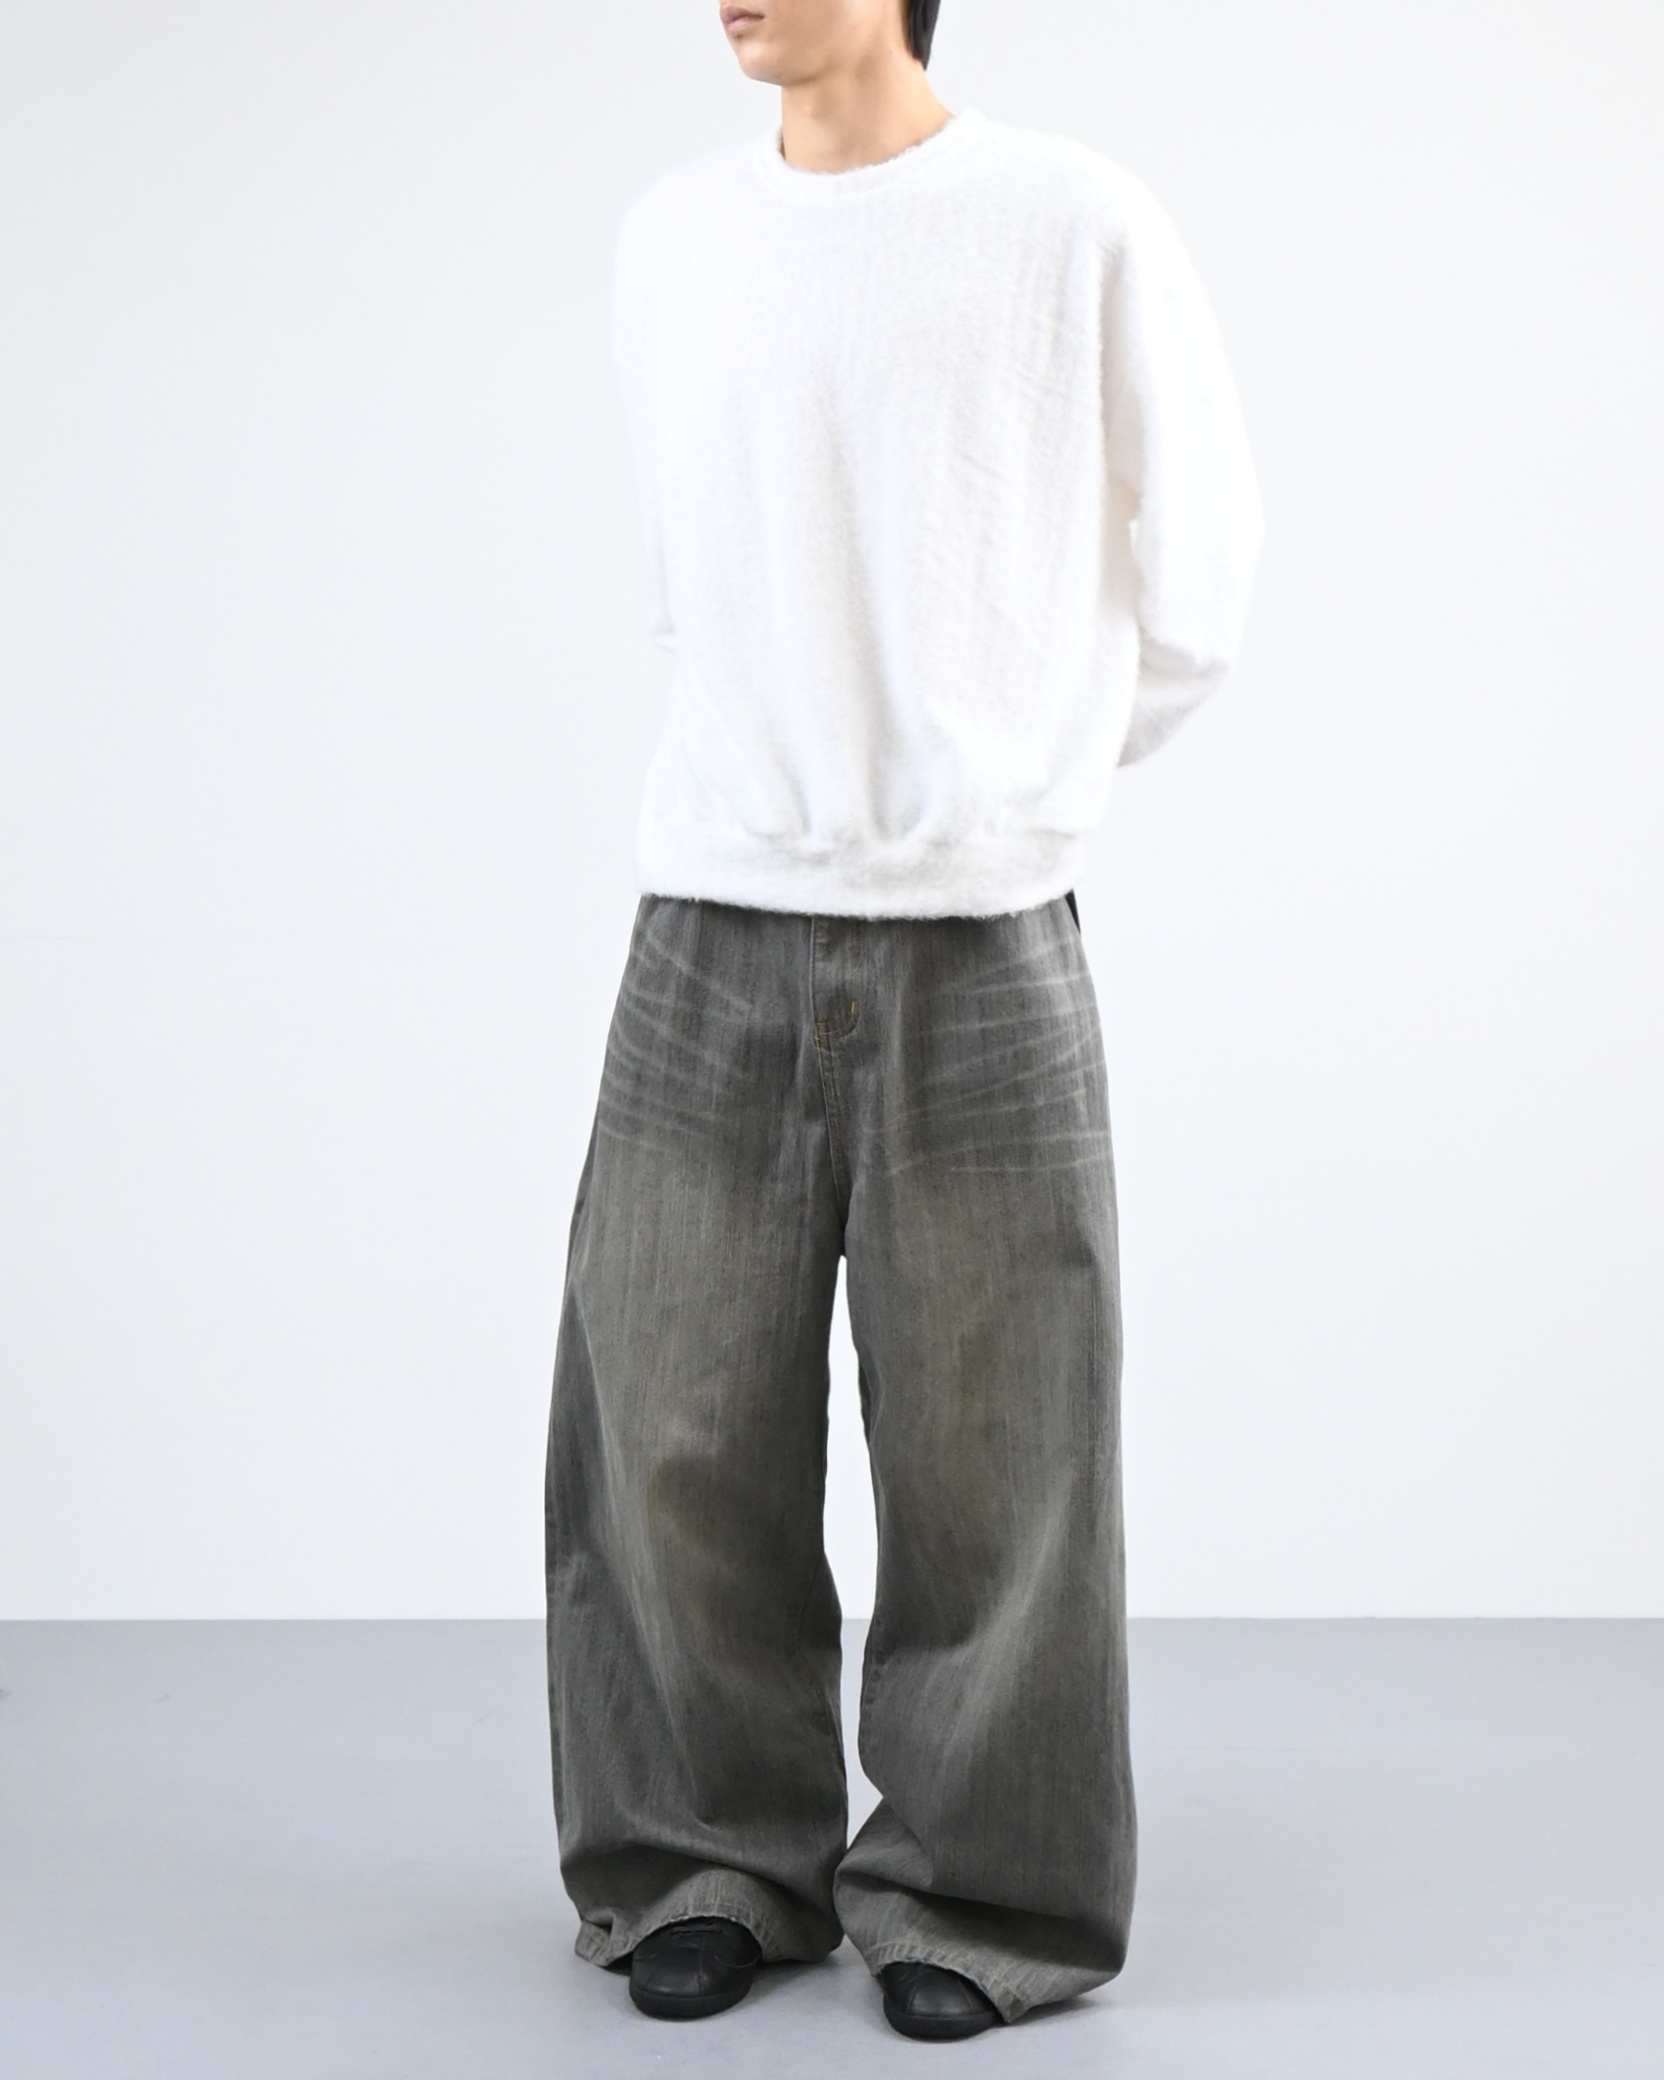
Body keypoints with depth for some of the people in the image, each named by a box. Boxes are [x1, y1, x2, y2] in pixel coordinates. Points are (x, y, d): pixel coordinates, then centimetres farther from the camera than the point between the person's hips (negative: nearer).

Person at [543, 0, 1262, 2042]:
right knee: (671, 1427, 3)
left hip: (982, 944, -3)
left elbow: (1189, 593, 7)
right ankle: (712, 1859, 22)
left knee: (985, 1446, 2)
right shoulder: (669, 237, 10)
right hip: (714, 934, 3)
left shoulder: (1081, 231, -1)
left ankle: (972, 1889, 20)